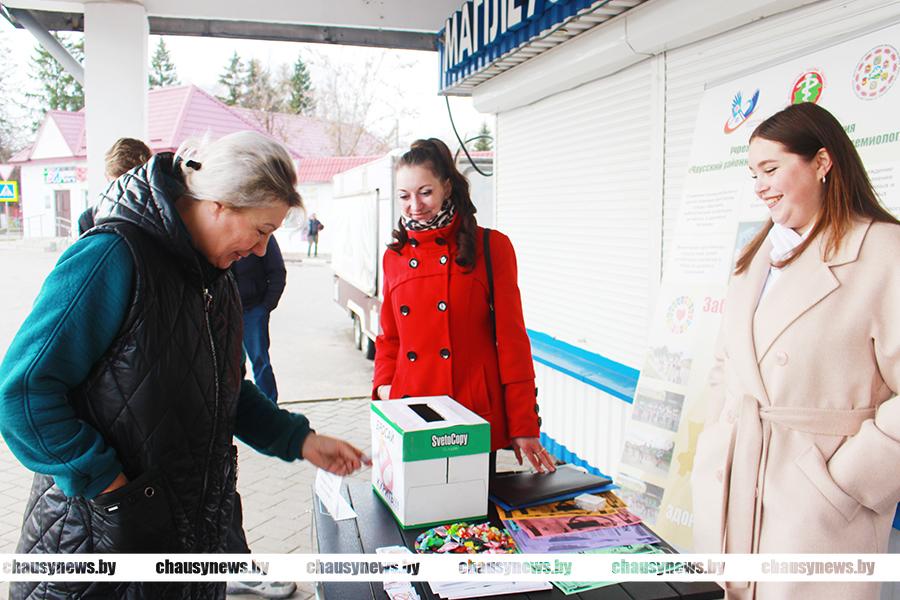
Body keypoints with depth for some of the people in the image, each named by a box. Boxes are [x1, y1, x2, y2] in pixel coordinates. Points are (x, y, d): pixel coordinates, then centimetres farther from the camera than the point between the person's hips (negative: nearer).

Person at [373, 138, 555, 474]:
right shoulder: (394, 257, 9)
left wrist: (524, 427, -6)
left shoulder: (491, 247, -3)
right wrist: (384, 384, -1)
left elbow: (512, 339, -4)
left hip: (477, 420, -3)